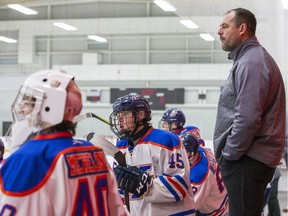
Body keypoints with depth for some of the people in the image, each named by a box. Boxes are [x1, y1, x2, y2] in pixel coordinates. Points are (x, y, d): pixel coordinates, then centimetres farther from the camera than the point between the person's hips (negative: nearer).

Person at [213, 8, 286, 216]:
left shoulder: (251, 63, -15)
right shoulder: (250, 59, 19)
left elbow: (247, 119, -24)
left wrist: (228, 154, -14)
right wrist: (229, 153, 17)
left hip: (247, 161, -11)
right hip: (249, 158, 11)